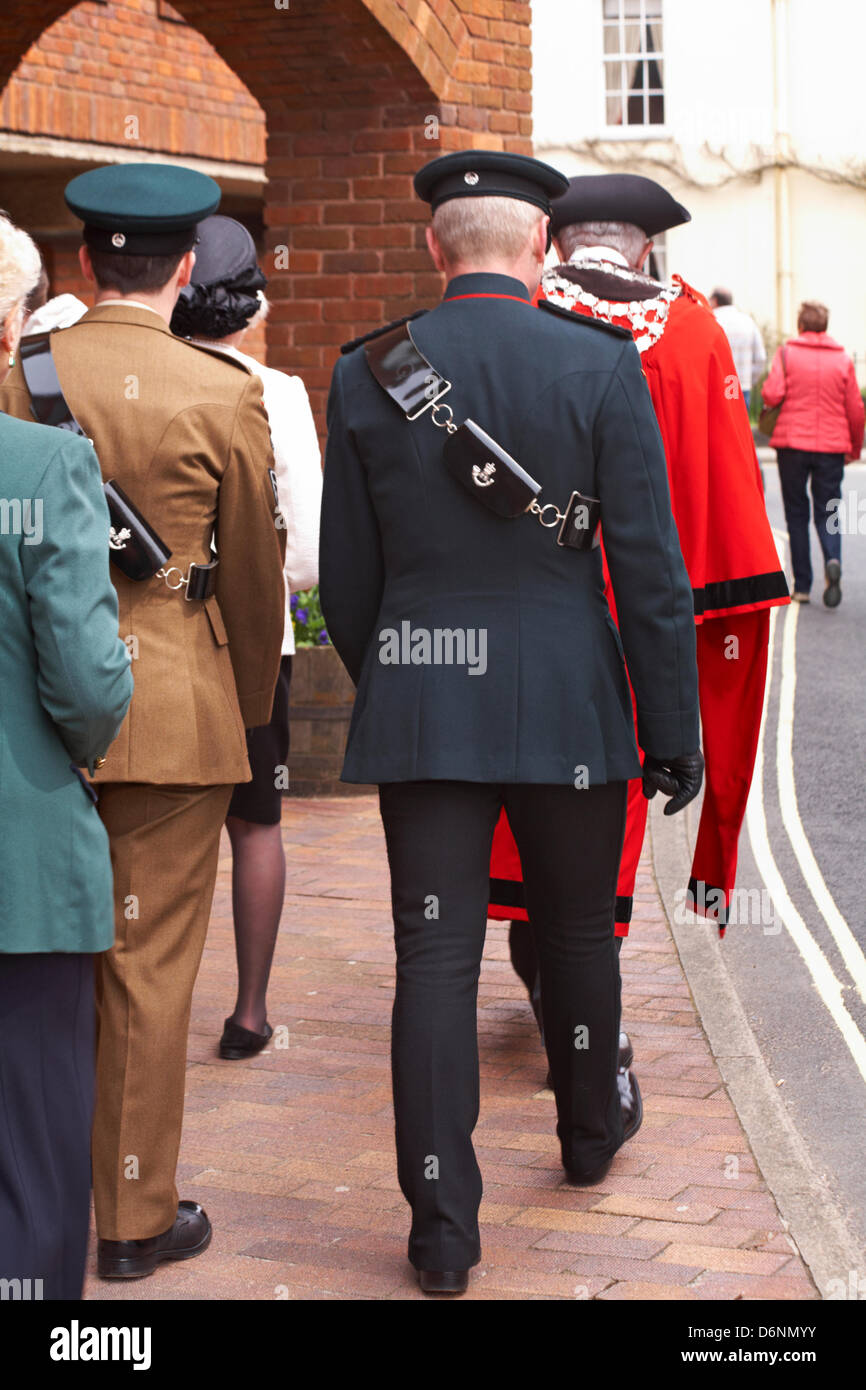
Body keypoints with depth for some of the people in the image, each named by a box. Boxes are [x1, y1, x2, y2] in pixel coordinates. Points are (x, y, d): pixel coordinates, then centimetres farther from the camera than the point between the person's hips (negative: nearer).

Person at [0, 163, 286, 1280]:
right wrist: (253, 706, 14)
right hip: (174, 709, -3)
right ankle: (135, 1219, 15)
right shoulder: (224, 392, -9)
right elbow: (253, 572, -1)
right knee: (150, 964, 5)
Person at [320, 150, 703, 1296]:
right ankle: (591, 1132, 41)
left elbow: (347, 578, 6)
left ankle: (443, 1227, 4)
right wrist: (673, 731, 0)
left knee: (437, 959, 3)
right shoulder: (601, 365, -7)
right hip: (567, 705, -1)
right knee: (577, 929, 19)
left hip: (419, 712, 1)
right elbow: (652, 569, -7)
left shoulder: (367, 373, -1)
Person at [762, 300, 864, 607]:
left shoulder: (787, 353, -2)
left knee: (797, 514, 8)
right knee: (827, 511, 7)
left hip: (792, 443, -1)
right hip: (832, 445, 1)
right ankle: (832, 561, -22)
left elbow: (772, 394, -14)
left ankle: (802, 585, 7)